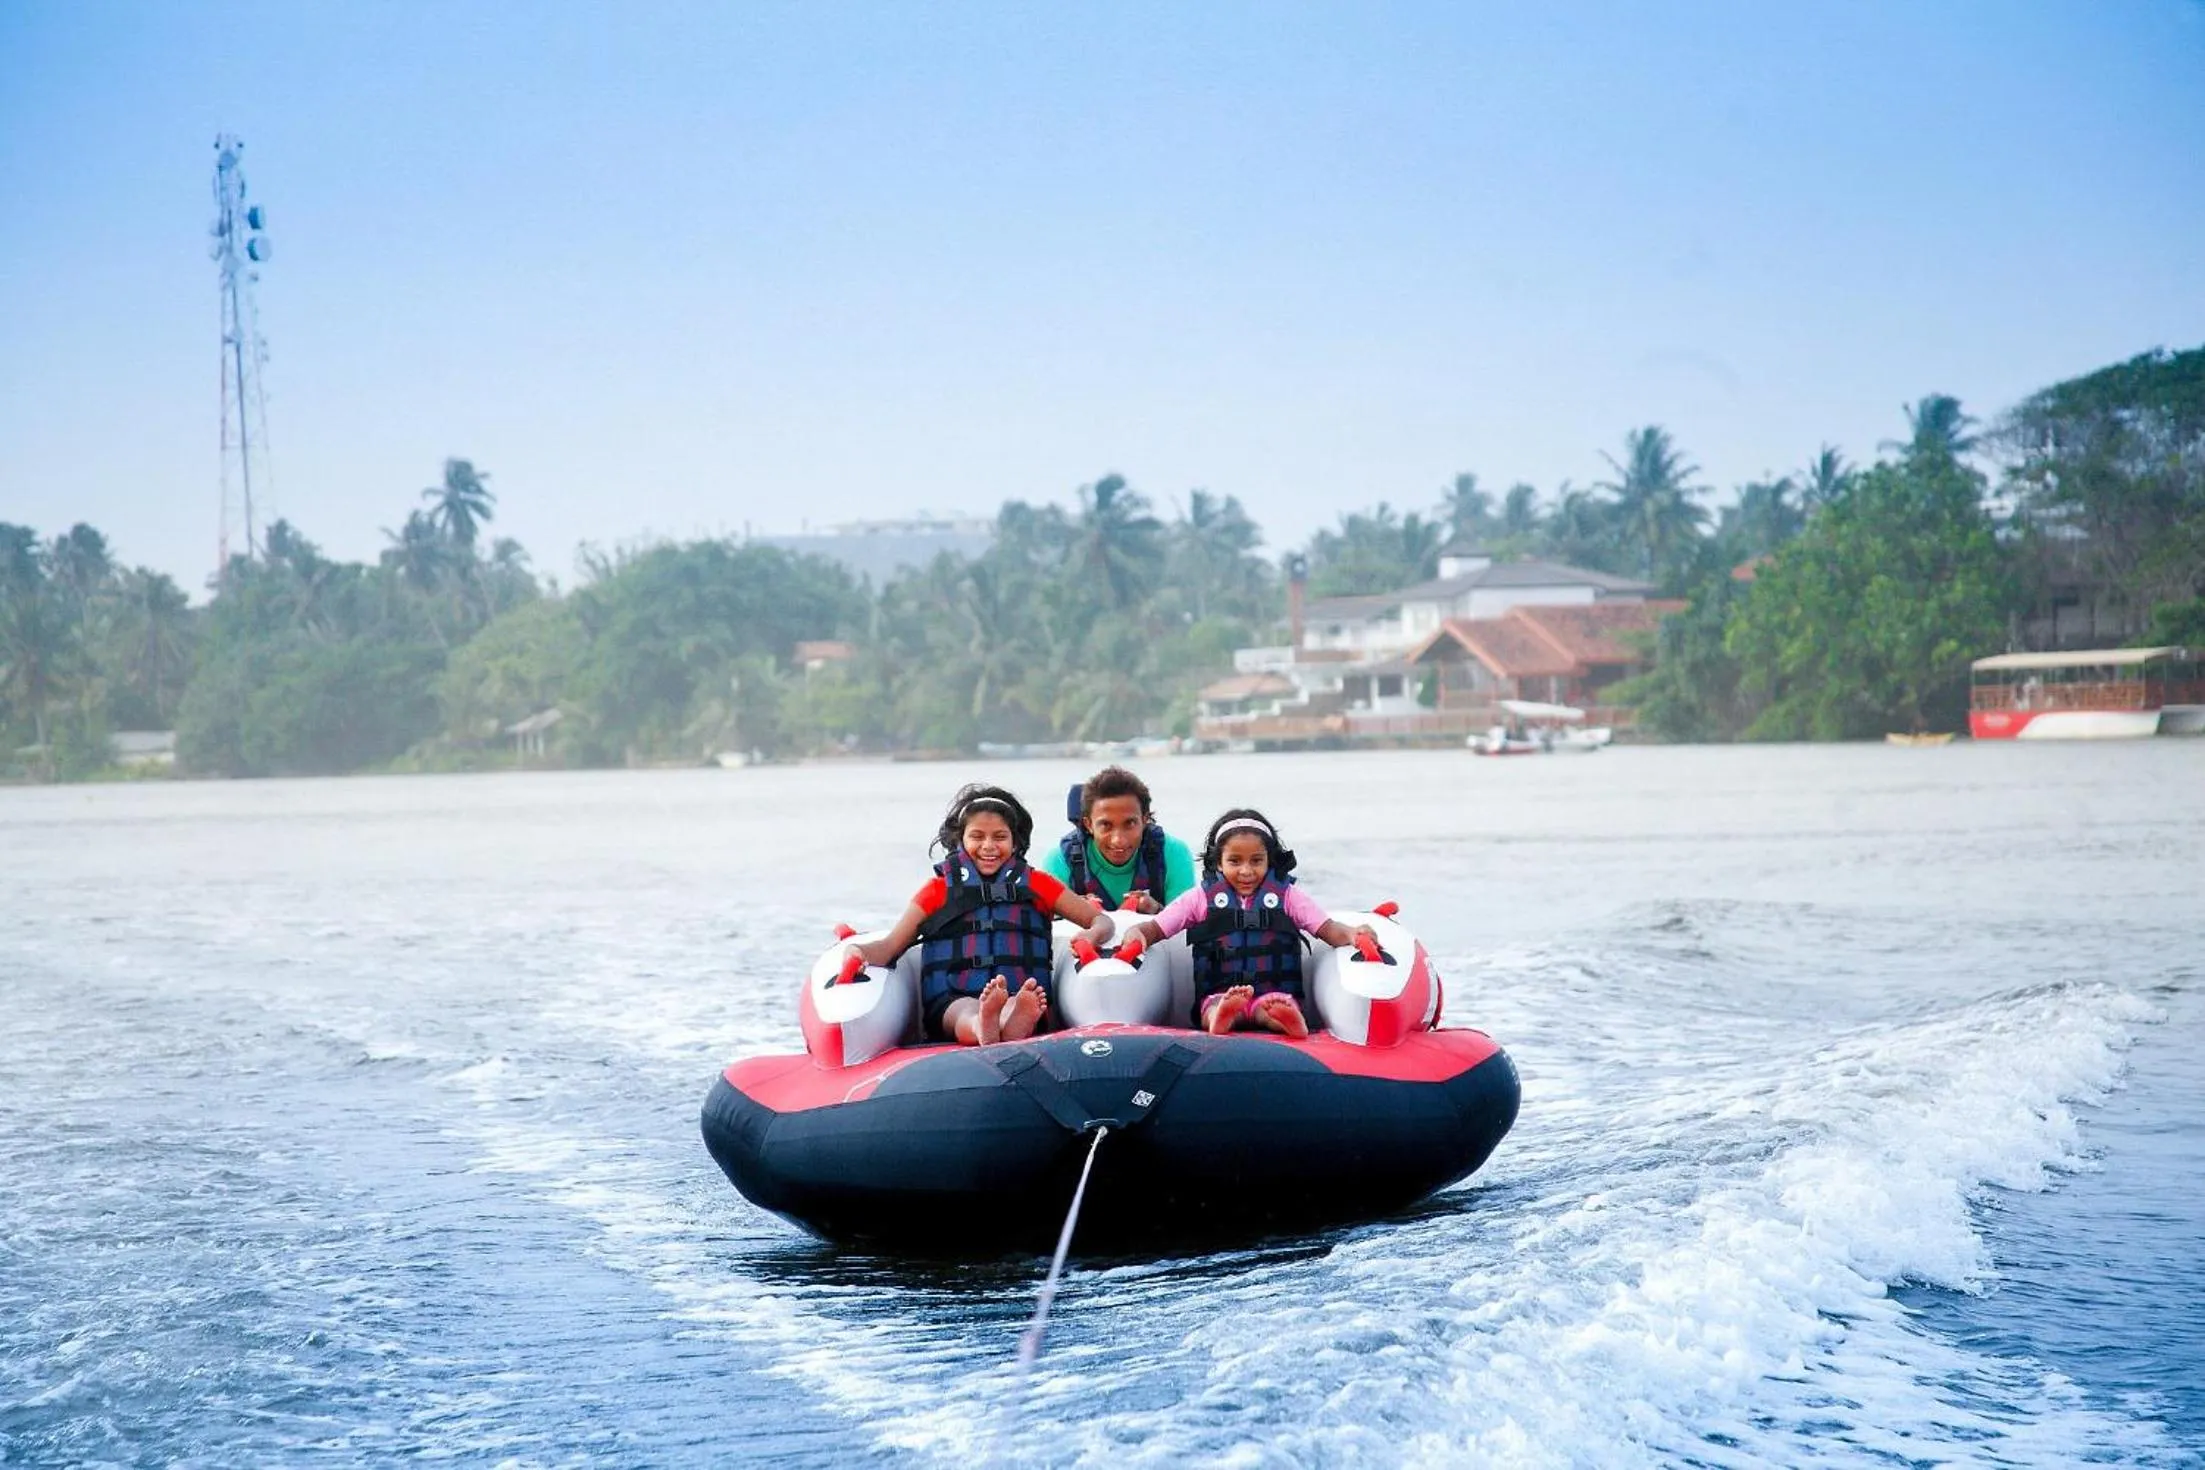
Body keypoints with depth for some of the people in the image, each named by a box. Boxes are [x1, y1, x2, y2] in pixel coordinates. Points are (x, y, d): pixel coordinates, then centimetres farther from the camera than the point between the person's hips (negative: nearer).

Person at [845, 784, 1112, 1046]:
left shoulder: (1035, 884, 23)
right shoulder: (940, 888, 21)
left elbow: (1101, 921, 20)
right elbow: (891, 945, 11)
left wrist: (1091, 936, -6)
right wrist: (857, 953, -14)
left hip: (1020, 995, 0)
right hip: (951, 1000, 0)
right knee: (969, 1014, -40)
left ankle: (1017, 1021, -75)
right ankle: (983, 1027, -75)